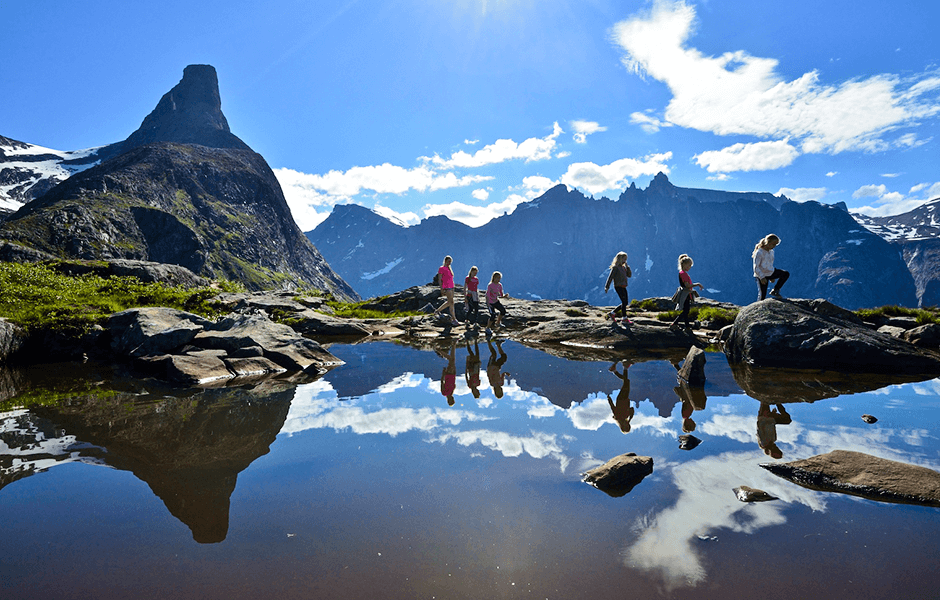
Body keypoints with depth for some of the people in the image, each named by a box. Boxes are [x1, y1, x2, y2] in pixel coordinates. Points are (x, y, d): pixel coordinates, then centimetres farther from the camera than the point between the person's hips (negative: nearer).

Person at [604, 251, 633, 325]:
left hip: (623, 287, 9)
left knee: (625, 303, 9)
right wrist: (607, 287, -16)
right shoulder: (615, 267, -9)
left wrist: (627, 267, 4)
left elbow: (629, 275, 16)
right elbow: (610, 277, -12)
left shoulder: (623, 267, 16)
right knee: (624, 302, -9)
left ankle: (612, 313, 18)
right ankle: (625, 319, -1)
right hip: (618, 286, -9)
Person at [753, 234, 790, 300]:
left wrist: (772, 277, 22)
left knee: (786, 274, -9)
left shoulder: (771, 252, 5)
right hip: (762, 275, -7)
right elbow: (756, 267, -21)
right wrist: (761, 277, -29)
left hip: (770, 273, 7)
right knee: (762, 296, -5)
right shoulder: (759, 253, -20)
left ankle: (775, 291, -1)